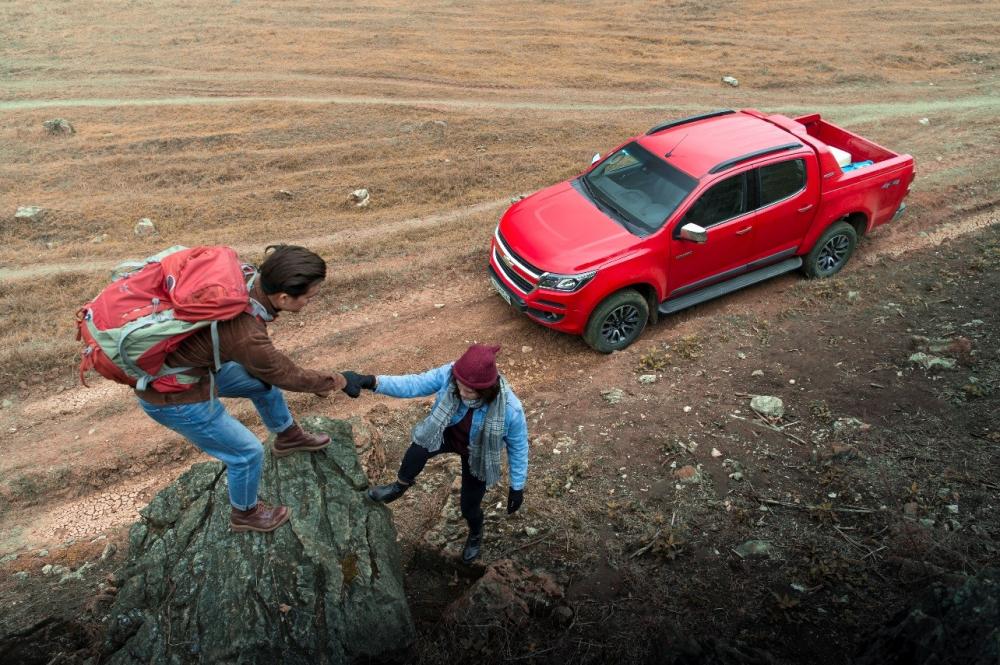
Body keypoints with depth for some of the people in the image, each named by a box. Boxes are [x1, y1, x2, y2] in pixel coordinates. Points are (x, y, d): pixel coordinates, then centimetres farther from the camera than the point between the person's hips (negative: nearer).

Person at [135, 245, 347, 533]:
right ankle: (245, 513, 36)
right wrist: (332, 381, 1)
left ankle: (288, 437, 48)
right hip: (171, 395, -8)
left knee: (264, 383, 21)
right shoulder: (248, 338, -38)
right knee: (247, 452, 7)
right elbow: (287, 376, -18)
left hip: (189, 363, 8)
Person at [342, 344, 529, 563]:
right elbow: (413, 384, -31)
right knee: (421, 444, -32)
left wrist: (517, 487, -10)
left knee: (469, 507, 11)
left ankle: (475, 535, 52)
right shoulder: (448, 374, -34)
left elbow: (518, 447, -21)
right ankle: (401, 485, 2)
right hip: (447, 434, 1)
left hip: (476, 455, -1)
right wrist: (372, 381, -47)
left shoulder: (510, 408, -37)